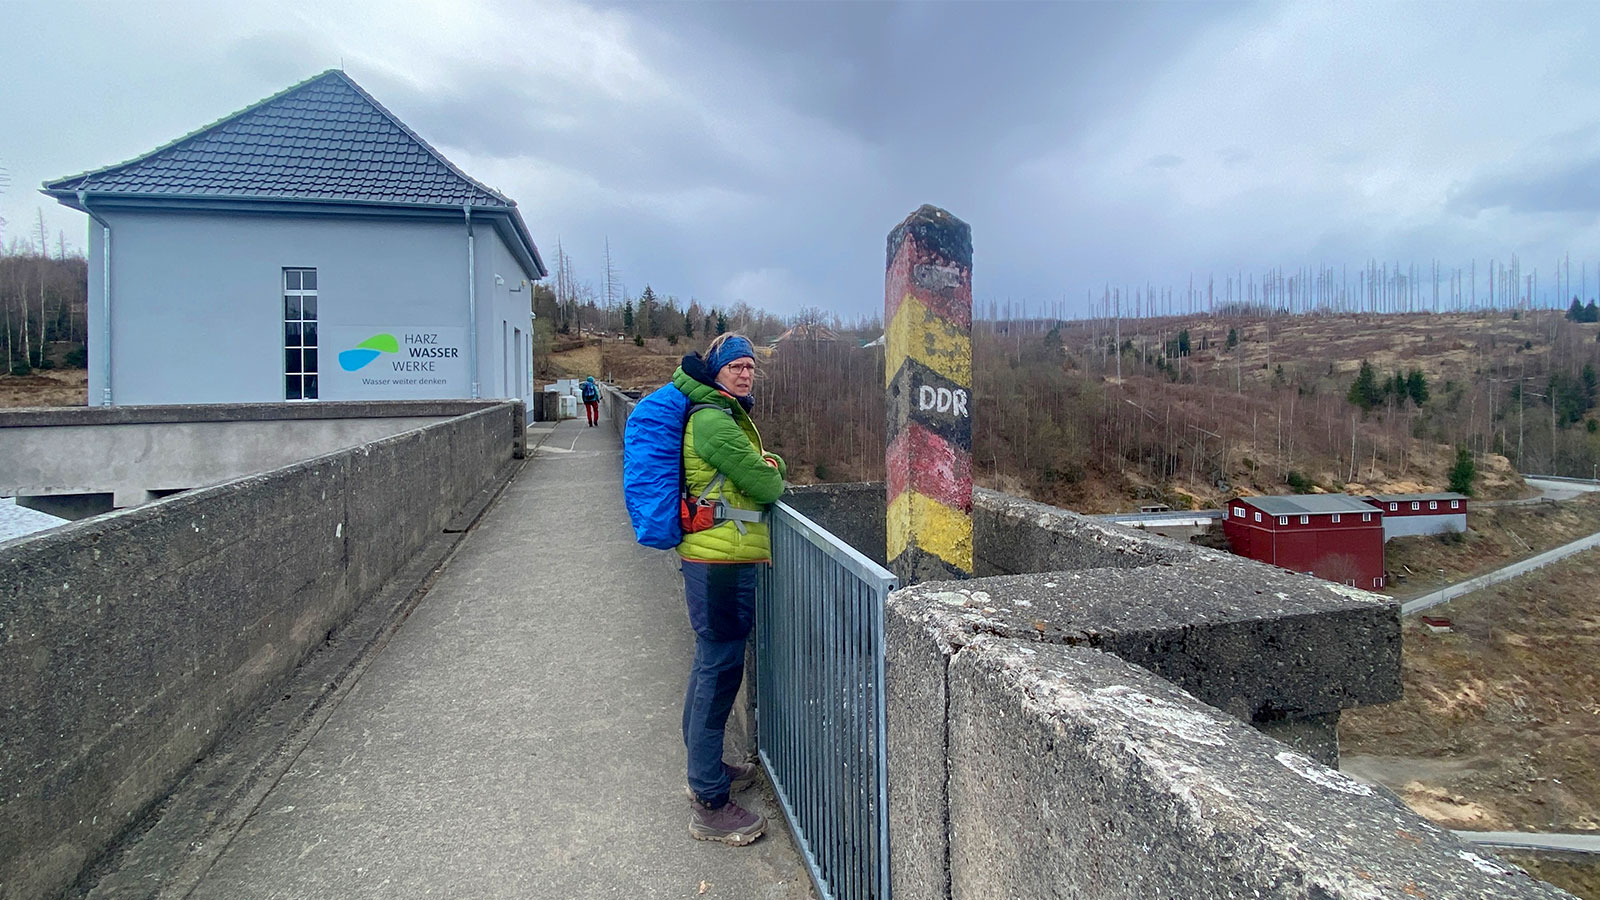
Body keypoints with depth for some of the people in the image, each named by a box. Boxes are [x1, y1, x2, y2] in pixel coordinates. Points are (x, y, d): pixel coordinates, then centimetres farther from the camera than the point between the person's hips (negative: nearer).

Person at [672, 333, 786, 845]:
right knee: (720, 669, -5)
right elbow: (764, 484, -16)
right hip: (721, 559, -11)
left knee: (712, 663, 21)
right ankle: (709, 804, 5)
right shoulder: (713, 420, -15)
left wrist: (766, 464, 6)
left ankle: (705, 768, 38)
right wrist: (775, 477, 8)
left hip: (718, 558, 11)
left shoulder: (727, 414, 16)